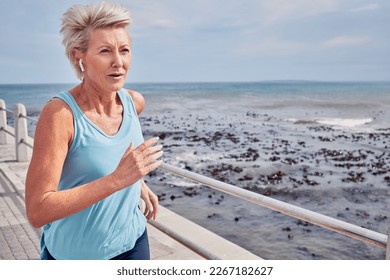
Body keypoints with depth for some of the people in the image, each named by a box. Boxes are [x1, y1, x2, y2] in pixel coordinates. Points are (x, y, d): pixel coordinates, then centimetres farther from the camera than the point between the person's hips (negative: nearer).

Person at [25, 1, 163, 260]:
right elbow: (37, 212, -25)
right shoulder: (60, 113, -22)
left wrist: (139, 183, 6)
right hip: (74, 255, -4)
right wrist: (117, 179, -32)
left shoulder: (135, 102, -7)